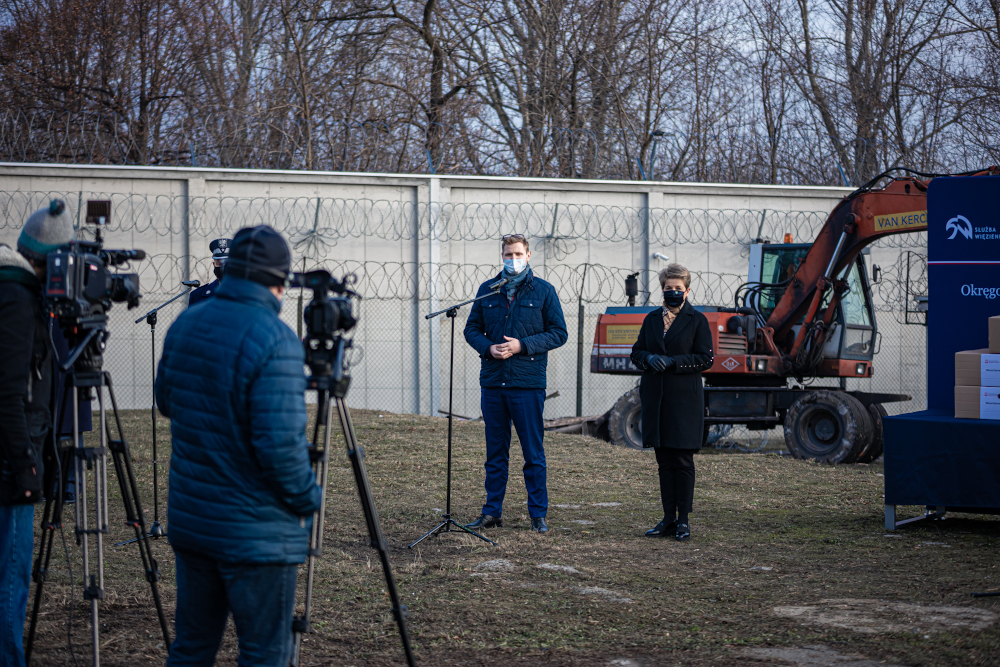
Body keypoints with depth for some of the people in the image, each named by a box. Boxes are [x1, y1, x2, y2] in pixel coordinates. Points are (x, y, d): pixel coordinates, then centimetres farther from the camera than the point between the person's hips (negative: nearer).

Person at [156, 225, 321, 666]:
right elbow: (280, 443, -24)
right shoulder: (274, 340, -20)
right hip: (255, 531, -7)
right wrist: (308, 499, -10)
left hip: (190, 518, 7)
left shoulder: (186, 324, 3)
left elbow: (165, 401, 18)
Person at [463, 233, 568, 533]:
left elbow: (558, 333, 0)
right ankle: (492, 512, 16)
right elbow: (472, 328, 14)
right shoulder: (487, 289, 11)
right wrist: (488, 348, -7)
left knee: (533, 452, 0)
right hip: (493, 382, 3)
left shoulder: (544, 291, 2)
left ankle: (538, 514, 7)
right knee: (495, 451, 9)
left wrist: (522, 346, -12)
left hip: (528, 383, -3)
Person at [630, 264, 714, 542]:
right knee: (664, 460, 7)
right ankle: (668, 519, 11)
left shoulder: (697, 320, 0)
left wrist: (671, 362, -15)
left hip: (684, 398, -4)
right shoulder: (652, 319, 14)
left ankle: (683, 520, 3)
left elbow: (705, 359, -6)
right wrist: (649, 359, -8)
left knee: (683, 460, -3)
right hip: (655, 398, 4)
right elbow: (637, 352, 15)